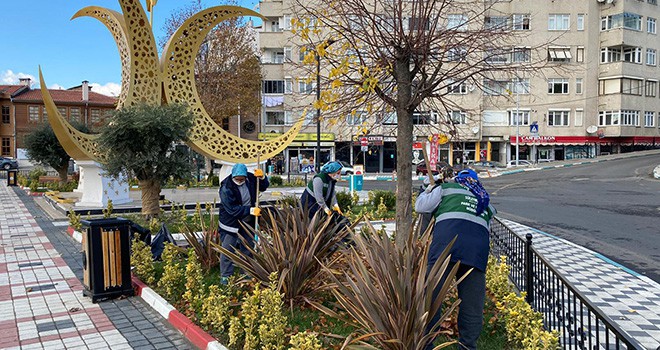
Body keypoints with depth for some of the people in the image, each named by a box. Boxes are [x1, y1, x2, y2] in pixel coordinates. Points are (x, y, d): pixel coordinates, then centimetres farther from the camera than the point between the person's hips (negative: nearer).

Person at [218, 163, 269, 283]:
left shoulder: (250, 178, -9)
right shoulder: (226, 188, -25)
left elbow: (263, 187, 7)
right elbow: (232, 209, -29)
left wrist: (262, 177, -15)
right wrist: (251, 210, -34)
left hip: (247, 222, 5)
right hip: (230, 223, -5)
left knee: (247, 248, 17)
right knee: (228, 250, 0)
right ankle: (225, 276, 14)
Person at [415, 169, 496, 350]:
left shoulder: (446, 188, 23)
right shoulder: (486, 203, 35)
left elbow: (420, 206, 24)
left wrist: (428, 190, 42)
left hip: (446, 241, -3)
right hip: (478, 249, 4)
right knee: (472, 305, 8)